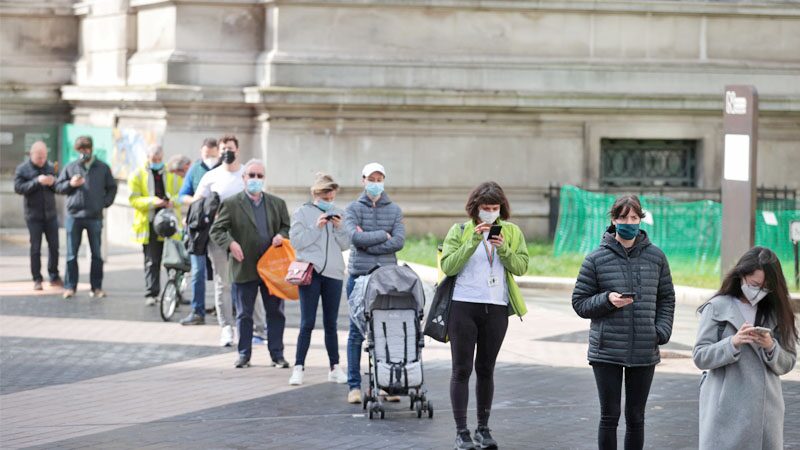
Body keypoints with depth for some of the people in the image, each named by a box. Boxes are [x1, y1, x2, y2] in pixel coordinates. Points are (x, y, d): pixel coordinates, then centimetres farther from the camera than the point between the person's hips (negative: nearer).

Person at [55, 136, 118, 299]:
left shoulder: (103, 168, 7)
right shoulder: (71, 167, 7)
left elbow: (112, 187, 13)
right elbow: (58, 186, 10)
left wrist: (105, 203, 1)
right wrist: (70, 184, -7)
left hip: (95, 216, 0)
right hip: (74, 216, 0)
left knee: (97, 255, 4)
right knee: (72, 254, 1)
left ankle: (96, 287, 10)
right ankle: (70, 287, 5)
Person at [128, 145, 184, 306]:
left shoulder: (172, 174, 12)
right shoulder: (137, 175, 5)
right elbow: (134, 199, -3)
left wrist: (174, 201, -13)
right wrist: (153, 202, -20)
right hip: (149, 224, -2)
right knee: (151, 261, -3)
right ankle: (151, 294, -2)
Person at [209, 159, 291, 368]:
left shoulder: (277, 203, 11)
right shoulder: (231, 204, 0)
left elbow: (287, 227, 16)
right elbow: (216, 230, -2)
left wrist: (281, 236, -7)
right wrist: (230, 243, -20)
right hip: (244, 268, -2)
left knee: (275, 312, 5)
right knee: (244, 314, 5)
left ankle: (277, 355, 12)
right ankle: (244, 355, 14)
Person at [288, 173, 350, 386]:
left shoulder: (338, 214, 10)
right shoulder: (302, 212, 1)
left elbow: (346, 245, 8)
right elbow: (296, 241, -7)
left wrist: (339, 228, -9)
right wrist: (316, 227, -15)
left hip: (333, 273, 3)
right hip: (310, 272, -3)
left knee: (331, 324, 9)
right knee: (307, 323, -5)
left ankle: (335, 368, 14)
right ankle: (298, 368, -3)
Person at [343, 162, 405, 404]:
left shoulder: (394, 210, 10)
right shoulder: (353, 209, 5)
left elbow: (399, 241, -4)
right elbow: (355, 236, -11)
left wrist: (367, 242, -9)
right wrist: (383, 235, -6)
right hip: (359, 275, -1)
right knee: (357, 332, 0)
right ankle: (354, 386, 3)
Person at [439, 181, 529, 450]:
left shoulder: (511, 232, 8)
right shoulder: (459, 231, 1)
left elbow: (521, 266, -1)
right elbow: (448, 266, -11)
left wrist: (503, 249, -16)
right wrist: (473, 242, -17)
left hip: (496, 309, 2)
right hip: (463, 306, -2)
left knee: (486, 369, 10)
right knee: (462, 369, -2)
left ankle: (483, 428, 19)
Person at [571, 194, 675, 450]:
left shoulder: (656, 257, 4)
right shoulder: (596, 259, -2)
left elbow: (666, 298, 13)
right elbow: (579, 302, 1)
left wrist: (662, 331, -2)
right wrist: (607, 300, -17)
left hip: (645, 352, 2)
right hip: (607, 352, -2)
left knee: (636, 417, 10)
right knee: (609, 417, 2)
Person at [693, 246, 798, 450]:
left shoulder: (777, 313, 10)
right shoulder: (718, 308, 0)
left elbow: (787, 364, 9)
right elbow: (700, 357, -4)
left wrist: (771, 347, -12)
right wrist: (733, 343, -20)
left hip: (766, 409, 3)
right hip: (727, 411, -3)